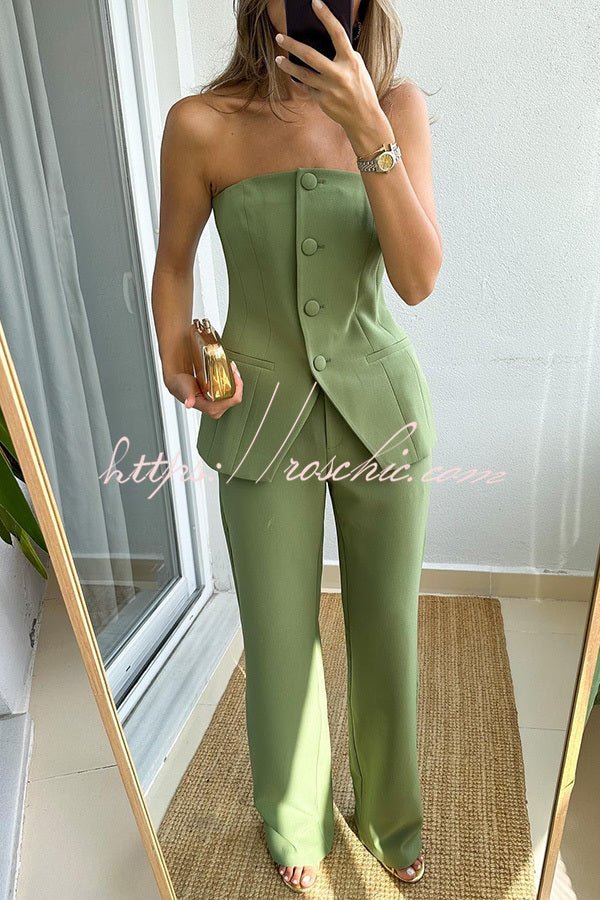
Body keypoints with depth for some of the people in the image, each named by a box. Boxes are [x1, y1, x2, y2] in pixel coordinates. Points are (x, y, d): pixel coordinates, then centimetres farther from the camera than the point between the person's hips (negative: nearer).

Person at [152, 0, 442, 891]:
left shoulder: (399, 106, -1)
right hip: (264, 420, -1)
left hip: (382, 409, 2)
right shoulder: (200, 123, -5)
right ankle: (296, 820, 46)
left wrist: (371, 132, -21)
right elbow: (173, 262, 7)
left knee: (386, 628, 15)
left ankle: (393, 810, 48)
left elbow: (418, 278, -11)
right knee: (280, 637, 12)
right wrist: (175, 363, -9)